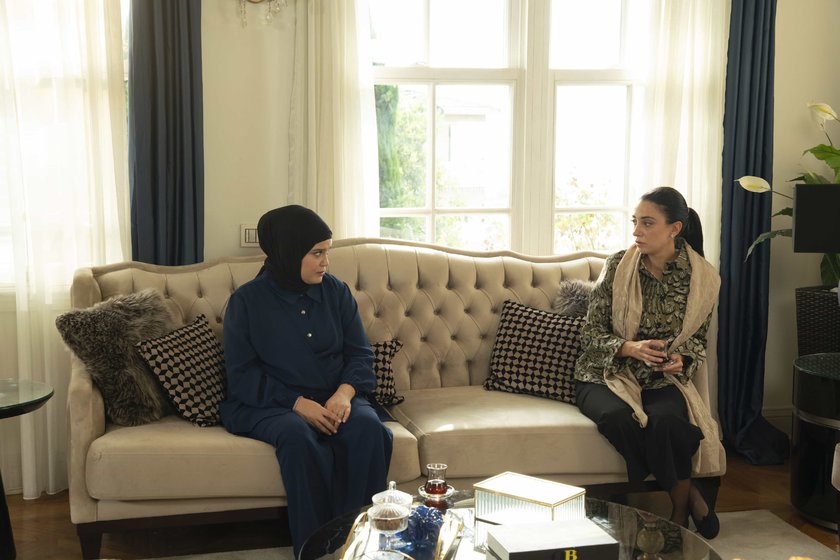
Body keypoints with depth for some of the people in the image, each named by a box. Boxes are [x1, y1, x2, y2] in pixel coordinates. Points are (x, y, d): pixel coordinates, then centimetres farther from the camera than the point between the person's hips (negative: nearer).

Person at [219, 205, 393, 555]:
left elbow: (360, 354, 7)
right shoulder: (247, 300, -1)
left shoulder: (336, 292, 8)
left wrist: (345, 392, -15)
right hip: (270, 405, -2)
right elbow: (242, 375, -5)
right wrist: (298, 404, -18)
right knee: (297, 436, -36)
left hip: (335, 399, 3)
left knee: (369, 429, -29)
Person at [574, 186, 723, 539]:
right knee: (618, 417, -34)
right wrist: (630, 347, -23)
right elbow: (591, 335, -4)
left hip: (663, 380, 0)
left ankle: (679, 510, -9)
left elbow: (697, 339, 11)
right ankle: (688, 495, -13)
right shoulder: (618, 266, -7)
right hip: (607, 374, 0)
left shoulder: (703, 278, -3)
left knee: (665, 421, -35)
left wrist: (681, 360, -13)